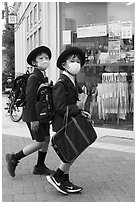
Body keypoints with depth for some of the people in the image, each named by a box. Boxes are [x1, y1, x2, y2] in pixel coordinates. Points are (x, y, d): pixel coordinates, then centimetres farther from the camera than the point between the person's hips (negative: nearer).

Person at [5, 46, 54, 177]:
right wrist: (33, 119, -22)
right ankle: (13, 158, 9)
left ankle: (40, 166, 23)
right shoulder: (34, 77, -17)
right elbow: (30, 99, -21)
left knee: (46, 139, 10)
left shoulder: (44, 77, 12)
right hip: (34, 115, -9)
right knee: (40, 142, -6)